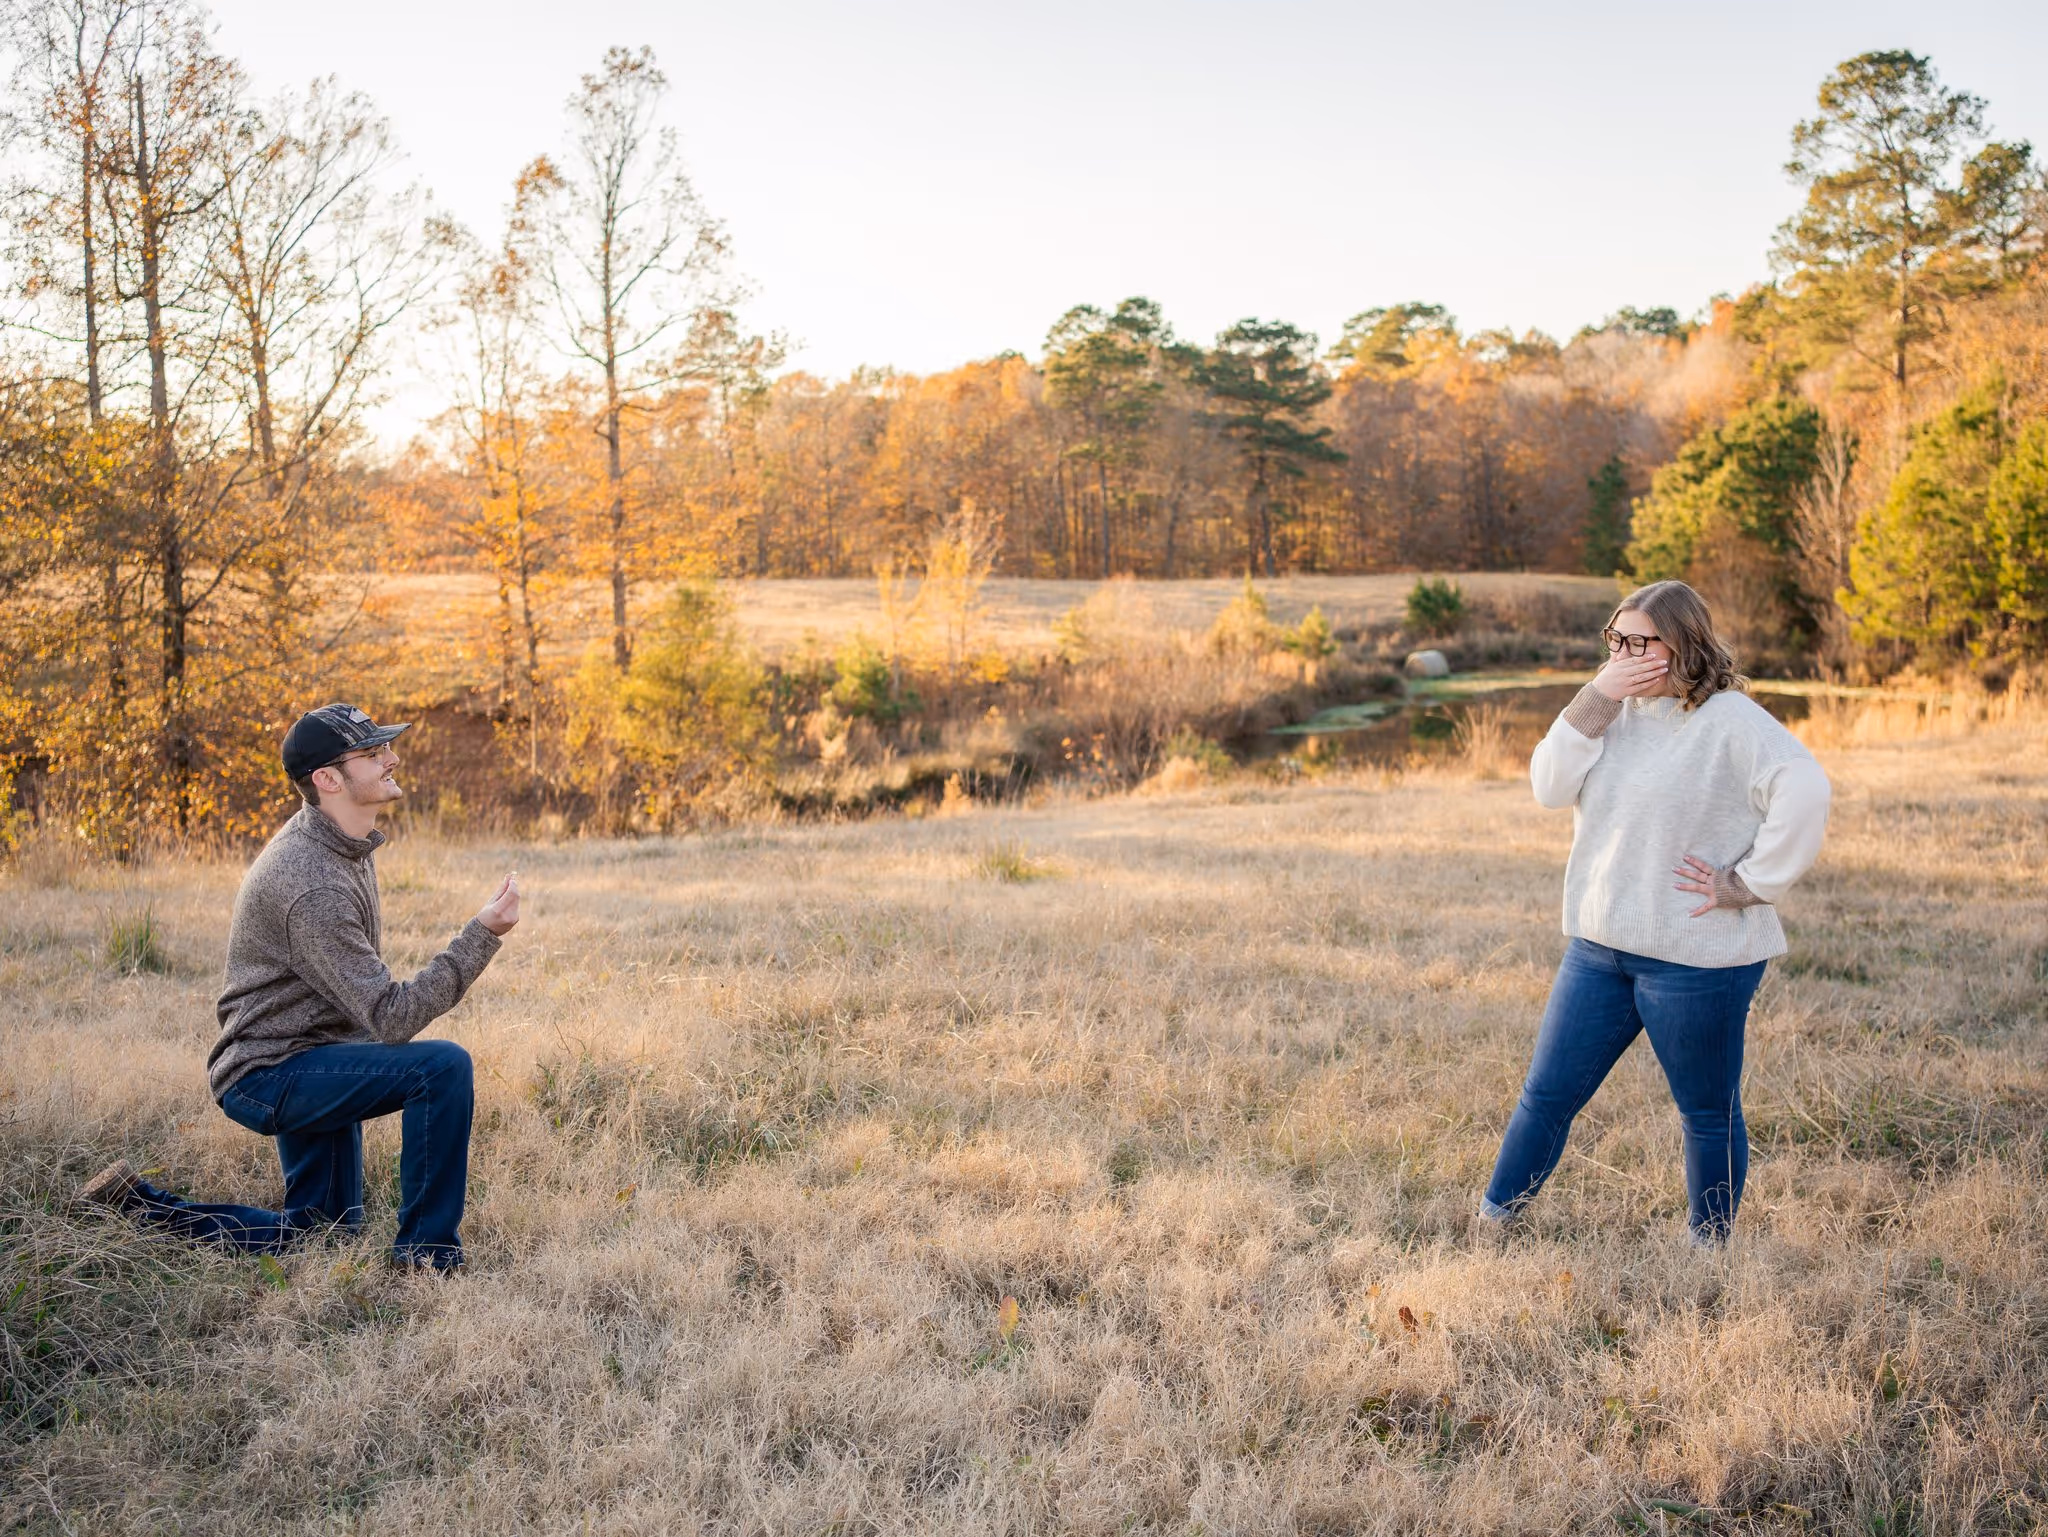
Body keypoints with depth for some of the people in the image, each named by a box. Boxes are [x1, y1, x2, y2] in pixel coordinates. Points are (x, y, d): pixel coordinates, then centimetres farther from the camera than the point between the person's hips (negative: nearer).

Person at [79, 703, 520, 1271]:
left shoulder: (344, 842, 4)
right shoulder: (314, 887, -27)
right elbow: (390, 1017, -29)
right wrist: (483, 935, -32)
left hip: (311, 1064, 10)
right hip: (269, 1074, -10)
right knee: (444, 1066, -29)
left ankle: (142, 1207, 27)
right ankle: (426, 1253, -16)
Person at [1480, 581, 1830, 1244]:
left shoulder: (1730, 720, -13)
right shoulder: (1616, 711, 8)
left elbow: (1804, 793, -26)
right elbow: (1551, 786, -2)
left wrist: (1750, 885, -21)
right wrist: (1595, 699, -11)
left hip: (1696, 958, -6)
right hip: (1598, 947, 7)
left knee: (1708, 1115, 11)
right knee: (1547, 1093, 13)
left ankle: (1709, 1251, 28)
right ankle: (1491, 1225, 26)